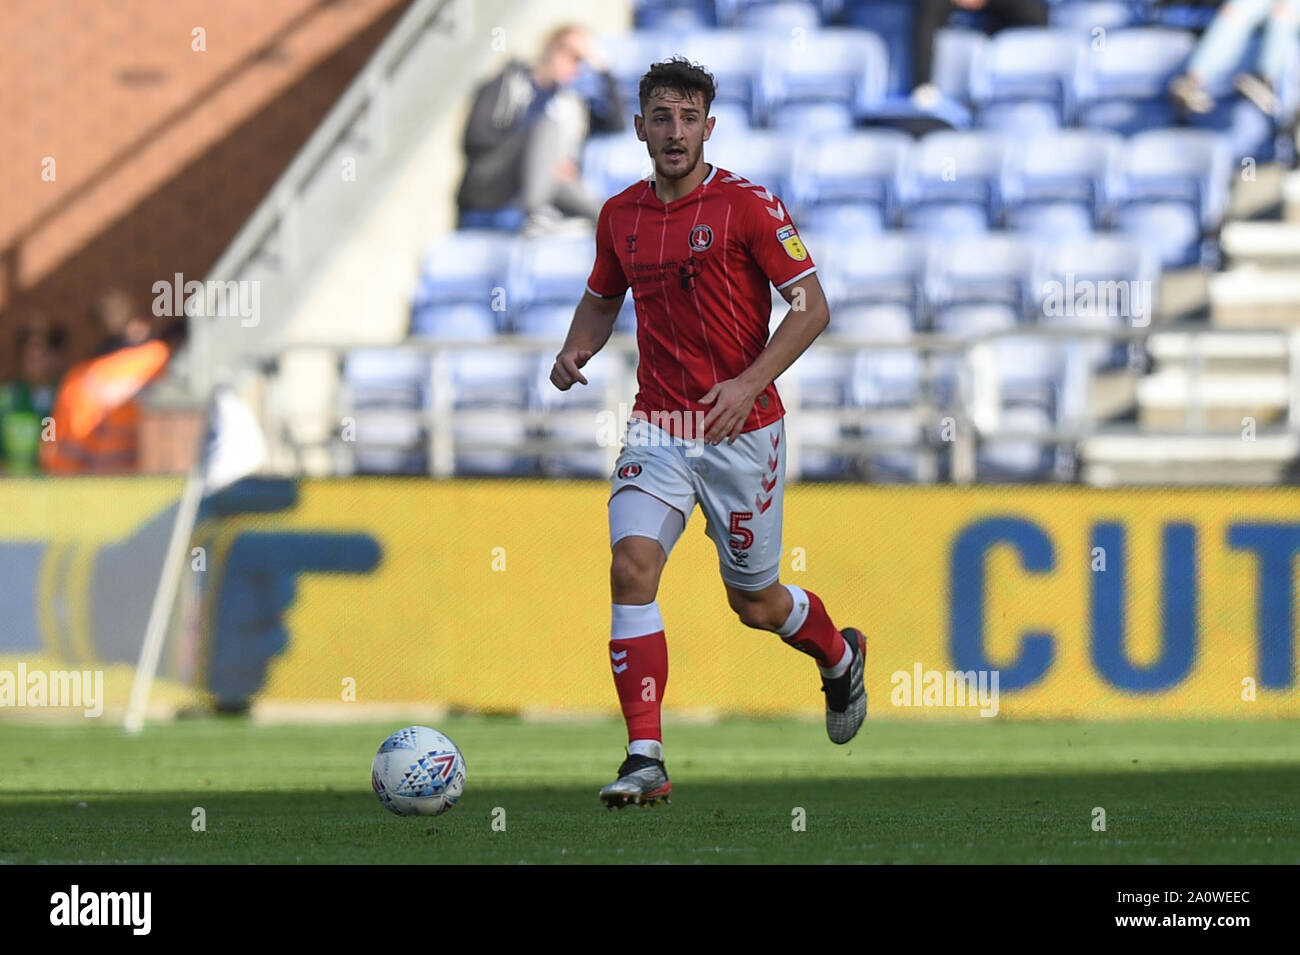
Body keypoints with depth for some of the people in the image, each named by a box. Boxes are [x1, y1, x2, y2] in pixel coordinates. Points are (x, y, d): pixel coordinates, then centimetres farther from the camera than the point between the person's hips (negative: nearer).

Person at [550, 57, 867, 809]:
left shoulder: (748, 204, -10)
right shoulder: (621, 215, 5)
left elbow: (812, 306, -10)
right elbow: (603, 297, 23)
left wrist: (749, 384, -20)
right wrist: (576, 351, 1)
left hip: (742, 429, -3)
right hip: (658, 428, 3)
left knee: (756, 602, 9)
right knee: (632, 567, -18)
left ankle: (840, 657, 45)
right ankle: (646, 760, -19)